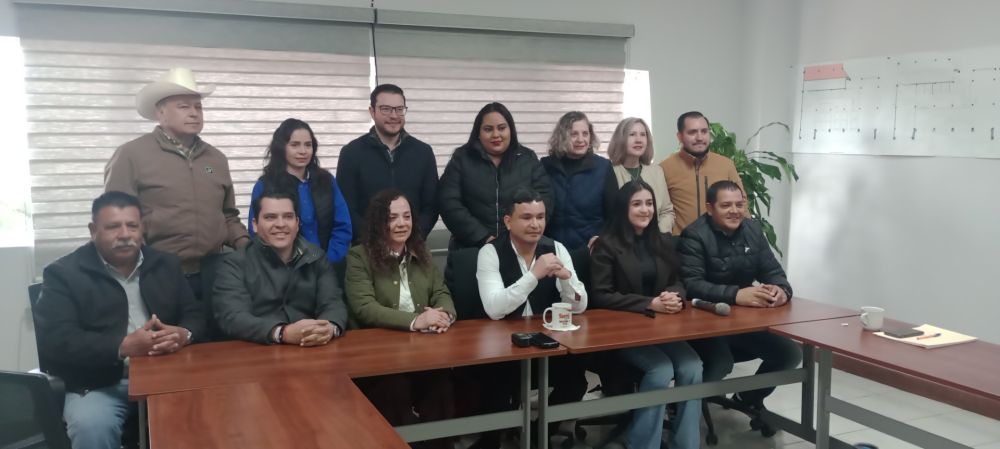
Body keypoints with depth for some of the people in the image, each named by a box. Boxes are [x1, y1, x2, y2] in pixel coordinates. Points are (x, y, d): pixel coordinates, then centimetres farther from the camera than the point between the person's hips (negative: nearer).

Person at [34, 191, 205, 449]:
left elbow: (196, 316, 13)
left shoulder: (166, 265, 15)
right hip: (99, 384, -3)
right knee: (91, 426, -34)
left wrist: (184, 335, -13)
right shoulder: (64, 273, 1)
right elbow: (55, 341, -10)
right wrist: (123, 347, -22)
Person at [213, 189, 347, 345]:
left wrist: (330, 328, -21)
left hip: (312, 351, 3)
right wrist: (283, 333, -27)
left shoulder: (316, 257, 11)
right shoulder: (234, 264, 1)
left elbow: (333, 304, 2)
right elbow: (232, 318, -12)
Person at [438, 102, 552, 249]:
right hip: (472, 249, -1)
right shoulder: (462, 159, 2)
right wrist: (482, 238, -15)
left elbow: (543, 199, 0)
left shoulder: (528, 159, 7)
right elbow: (449, 203, -6)